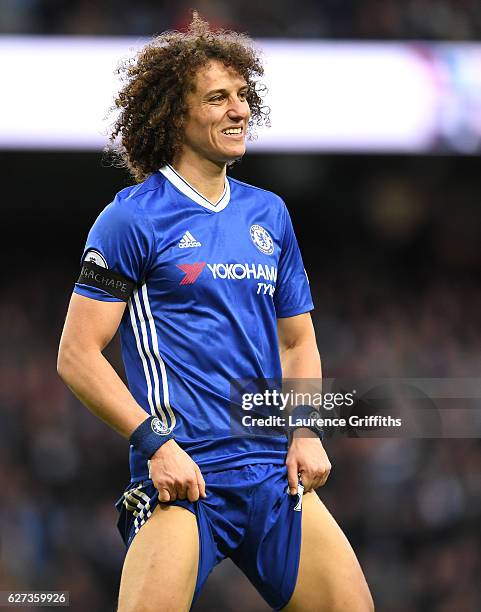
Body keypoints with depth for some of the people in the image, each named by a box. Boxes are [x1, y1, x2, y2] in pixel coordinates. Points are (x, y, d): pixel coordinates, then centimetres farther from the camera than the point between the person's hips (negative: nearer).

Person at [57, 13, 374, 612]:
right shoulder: (132, 217, -3)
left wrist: (306, 432, 7)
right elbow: (76, 355, -6)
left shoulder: (268, 214, 15)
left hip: (276, 472, 6)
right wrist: (156, 442, -14)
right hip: (180, 472, -6)